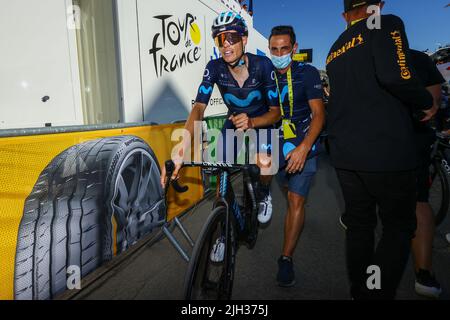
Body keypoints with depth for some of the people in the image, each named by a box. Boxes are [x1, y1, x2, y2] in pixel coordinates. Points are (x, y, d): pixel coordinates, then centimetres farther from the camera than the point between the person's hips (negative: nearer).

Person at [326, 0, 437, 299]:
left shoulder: (335, 50, 18)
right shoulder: (387, 25, -3)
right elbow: (396, 75, -20)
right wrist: (427, 103, -4)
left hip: (344, 153, 7)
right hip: (387, 151, -6)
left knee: (359, 224, 15)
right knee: (398, 228, 8)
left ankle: (359, 292, 26)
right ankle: (378, 294, 5)